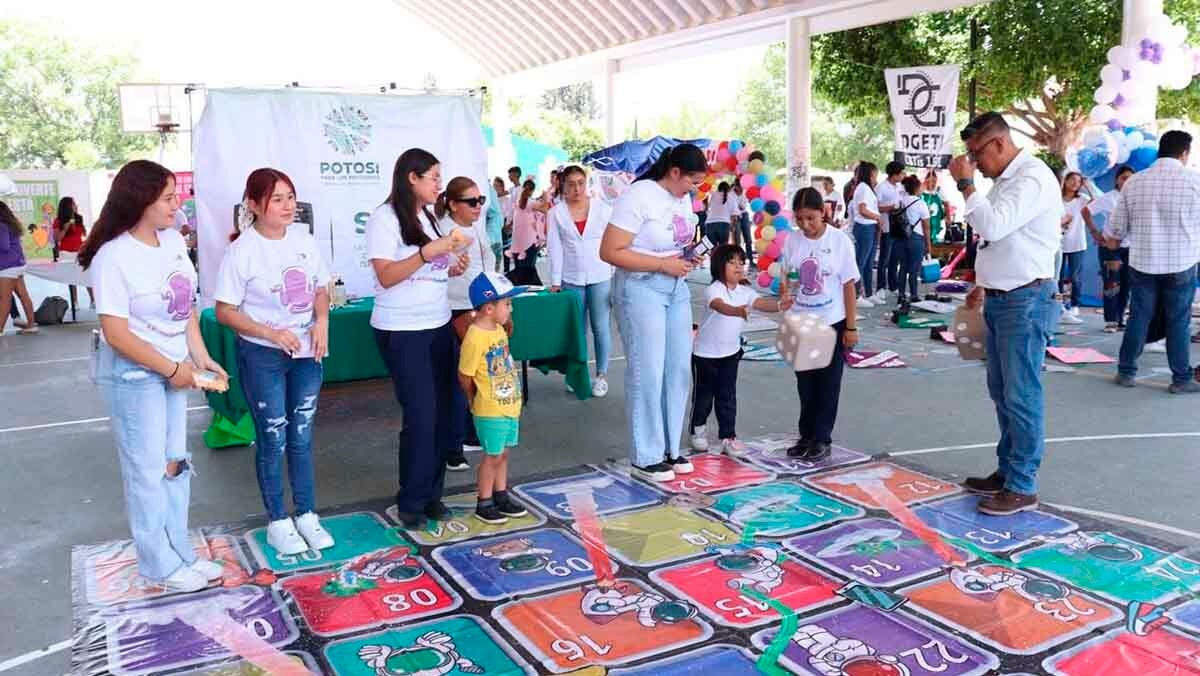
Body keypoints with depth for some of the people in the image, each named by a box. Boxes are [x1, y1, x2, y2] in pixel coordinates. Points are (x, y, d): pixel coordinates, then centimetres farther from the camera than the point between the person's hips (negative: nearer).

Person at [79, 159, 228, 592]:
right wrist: (171, 369, -15)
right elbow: (116, 333, -20)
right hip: (133, 375, -7)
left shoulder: (173, 240, 0)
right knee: (148, 470, 4)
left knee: (176, 463, 15)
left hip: (174, 369, 7)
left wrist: (200, 357, 1)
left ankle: (180, 553, 30)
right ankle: (161, 566, 19)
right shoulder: (113, 258, -20)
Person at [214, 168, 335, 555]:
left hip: (307, 353, 4)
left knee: (302, 437, 13)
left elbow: (321, 289, 11)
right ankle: (278, 522, 21)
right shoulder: (242, 251, -13)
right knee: (273, 440, 6)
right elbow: (224, 311, -12)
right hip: (262, 357, -4)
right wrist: (272, 333, -21)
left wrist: (322, 321, -8)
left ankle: (307, 515, 26)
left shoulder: (304, 240, 1)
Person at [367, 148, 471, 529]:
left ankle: (432, 493, 20)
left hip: (439, 326, 8)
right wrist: (430, 251, -23)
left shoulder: (427, 217, 14)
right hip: (402, 332, -7)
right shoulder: (385, 218, -9)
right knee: (421, 416, -3)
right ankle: (411, 501, 13)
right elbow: (386, 276, -18)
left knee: (447, 410, 7)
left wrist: (454, 268, 2)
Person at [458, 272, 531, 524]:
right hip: (490, 410, -8)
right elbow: (464, 375, -14)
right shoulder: (474, 338, -22)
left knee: (503, 453, 17)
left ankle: (501, 496, 30)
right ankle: (484, 503, 17)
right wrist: (477, 400, 1)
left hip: (509, 405, 8)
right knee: (493, 455, 3)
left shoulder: (499, 329, 6)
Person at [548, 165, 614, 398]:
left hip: (600, 277, 0)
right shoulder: (556, 213, -1)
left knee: (601, 328, 2)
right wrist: (555, 281, -4)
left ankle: (601, 375, 14)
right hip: (571, 279, 1)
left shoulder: (602, 208, -1)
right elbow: (555, 248, -1)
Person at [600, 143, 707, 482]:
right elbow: (610, 252, -21)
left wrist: (691, 256, 1)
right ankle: (646, 456, 11)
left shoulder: (683, 198, 8)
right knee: (648, 373, -3)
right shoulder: (638, 196, -16)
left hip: (677, 288, 8)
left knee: (678, 370, 10)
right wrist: (663, 264, -21)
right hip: (641, 289, -8)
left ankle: (669, 448, 24)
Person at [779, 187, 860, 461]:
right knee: (805, 382, 11)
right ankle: (807, 435, 23)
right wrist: (784, 290, -22)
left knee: (828, 383, 5)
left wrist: (851, 327, -6)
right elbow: (785, 279, 3)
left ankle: (822, 438, 15)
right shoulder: (792, 240, -2)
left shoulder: (839, 240, -9)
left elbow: (849, 285, -5)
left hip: (833, 323, -3)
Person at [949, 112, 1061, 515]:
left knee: (1021, 396, -4)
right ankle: (1007, 471, 27)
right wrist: (984, 285, 20)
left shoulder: (1032, 178, -16)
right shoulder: (1005, 179, 14)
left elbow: (993, 227, -29)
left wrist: (966, 184, -20)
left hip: (1025, 301, -10)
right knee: (1002, 392, 16)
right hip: (1001, 299, 10)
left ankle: (1022, 488, 5)